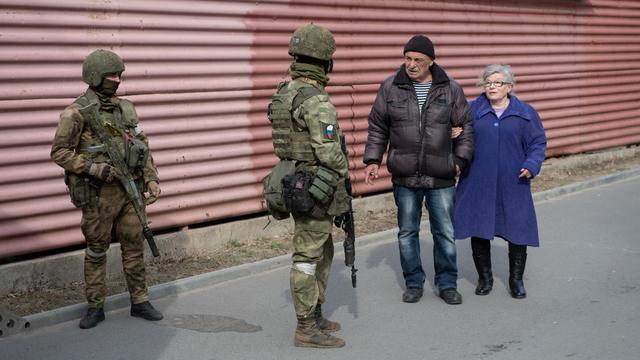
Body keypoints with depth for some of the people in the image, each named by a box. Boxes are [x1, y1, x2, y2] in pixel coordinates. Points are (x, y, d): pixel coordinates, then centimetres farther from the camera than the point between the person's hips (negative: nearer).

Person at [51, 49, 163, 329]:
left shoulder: (126, 108, 10)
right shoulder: (77, 112, -7)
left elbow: (143, 146, 14)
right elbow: (59, 152, -9)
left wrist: (151, 179, 3)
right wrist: (96, 168, -17)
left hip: (130, 189, 5)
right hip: (99, 193, -5)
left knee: (134, 247, 9)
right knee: (96, 250, 6)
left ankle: (139, 302, 19)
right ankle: (95, 307, 18)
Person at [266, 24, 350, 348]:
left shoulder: (283, 94, 9)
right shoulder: (317, 101, -20)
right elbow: (328, 151, -23)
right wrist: (344, 176, -7)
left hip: (294, 183, 9)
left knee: (321, 252, 19)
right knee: (308, 257, -2)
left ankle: (314, 316, 28)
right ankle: (307, 329, 6)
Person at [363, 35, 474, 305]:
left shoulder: (450, 89, 0)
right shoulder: (390, 87, 0)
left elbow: (466, 127, 6)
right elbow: (377, 128, 7)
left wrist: (460, 160, -1)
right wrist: (373, 160, 0)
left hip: (441, 178, 0)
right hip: (405, 177, 1)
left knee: (445, 233, 7)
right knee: (407, 233, 9)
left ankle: (447, 284, 21)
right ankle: (414, 283, 23)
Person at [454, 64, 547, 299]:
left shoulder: (525, 113, 4)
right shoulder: (472, 110, 4)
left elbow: (538, 143, 6)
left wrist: (532, 165, -10)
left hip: (513, 185, 0)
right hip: (478, 185, 0)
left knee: (517, 234, 4)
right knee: (479, 231, 6)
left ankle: (516, 279, 21)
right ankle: (485, 277, 24)